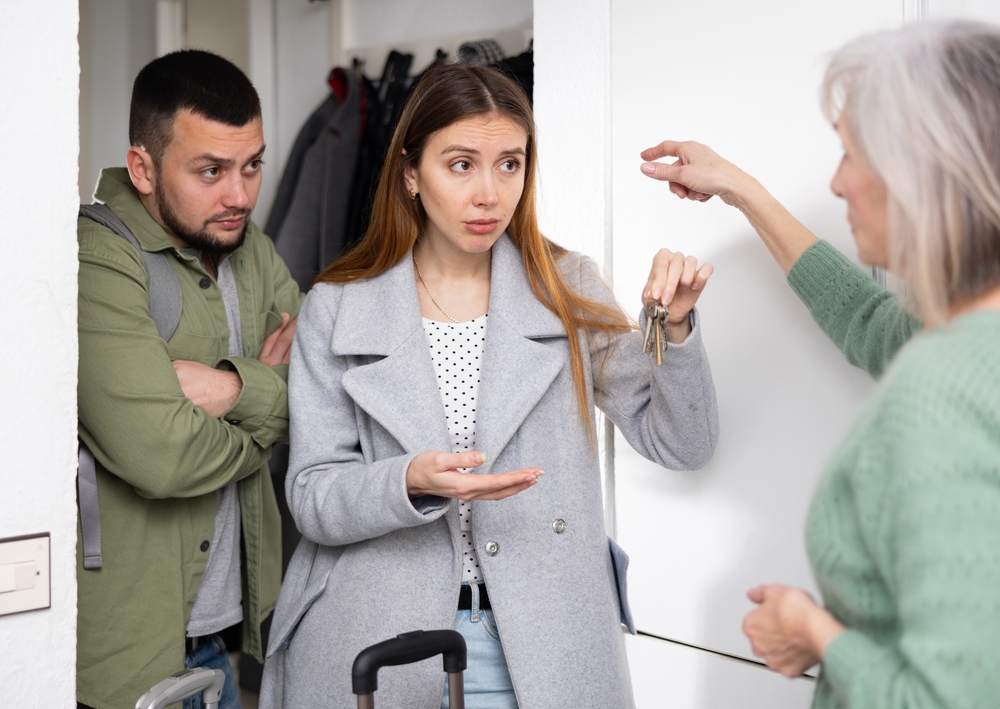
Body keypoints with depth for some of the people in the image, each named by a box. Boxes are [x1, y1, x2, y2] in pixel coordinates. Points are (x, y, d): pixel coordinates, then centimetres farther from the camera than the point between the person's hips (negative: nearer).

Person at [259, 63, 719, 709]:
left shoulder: (567, 290, -1)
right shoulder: (336, 310, -3)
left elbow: (681, 445, -2)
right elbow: (312, 498, -5)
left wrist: (674, 325, -18)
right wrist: (411, 482, -24)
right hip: (381, 642, 0)